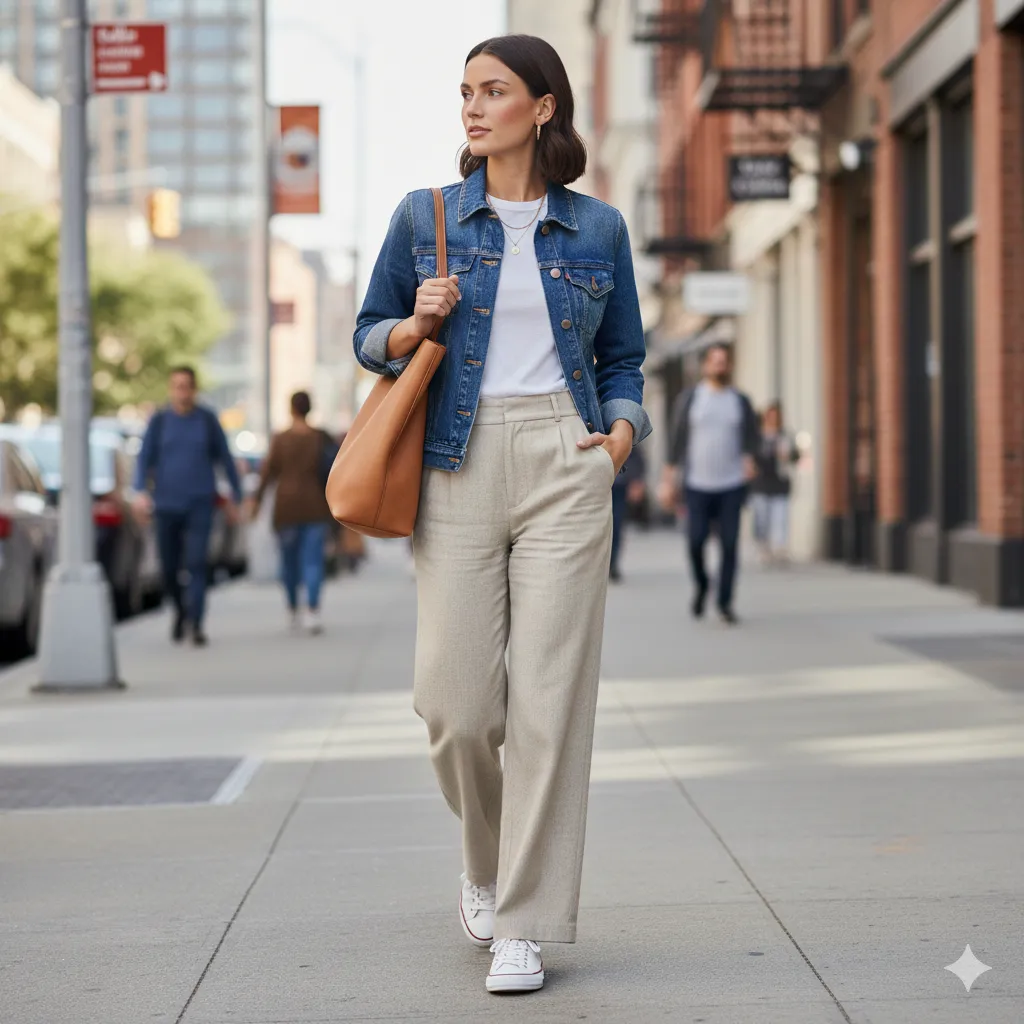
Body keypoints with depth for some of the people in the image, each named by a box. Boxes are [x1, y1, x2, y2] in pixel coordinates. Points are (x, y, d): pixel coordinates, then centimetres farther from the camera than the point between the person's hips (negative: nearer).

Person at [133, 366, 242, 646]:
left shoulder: (207, 419, 2)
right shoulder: (159, 420, 2)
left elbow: (225, 458, 9)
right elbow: (145, 458, -3)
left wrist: (235, 498, 10)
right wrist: (141, 491, -20)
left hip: (199, 504, -1)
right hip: (167, 504, 1)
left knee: (196, 563, -16)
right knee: (169, 568, 7)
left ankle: (196, 624, -16)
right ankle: (181, 611, 35)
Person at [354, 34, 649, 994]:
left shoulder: (597, 229, 9)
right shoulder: (424, 218, 8)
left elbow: (623, 358, 17)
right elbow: (369, 335, 15)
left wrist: (624, 429, -2)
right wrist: (417, 325, -6)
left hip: (565, 468, 0)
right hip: (458, 468, 0)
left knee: (550, 697, -5)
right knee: (456, 702, -4)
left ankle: (525, 925, 3)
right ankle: (486, 858, 28)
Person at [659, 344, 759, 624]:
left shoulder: (741, 401, 9)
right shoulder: (689, 398, 5)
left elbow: (751, 436, 9)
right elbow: (677, 438, 5)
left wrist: (748, 458, -13)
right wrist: (668, 479, 1)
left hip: (732, 485, 1)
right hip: (697, 484, -1)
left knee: (730, 543, -5)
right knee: (696, 540, -8)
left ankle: (725, 602, 4)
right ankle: (701, 585, 21)